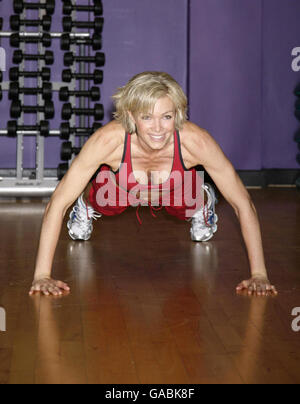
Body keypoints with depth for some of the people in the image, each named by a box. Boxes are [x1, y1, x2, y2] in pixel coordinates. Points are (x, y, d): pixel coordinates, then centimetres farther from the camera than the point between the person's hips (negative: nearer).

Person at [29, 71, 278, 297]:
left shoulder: (195, 140, -41)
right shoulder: (108, 140, -42)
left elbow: (243, 204, -30)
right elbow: (57, 204, -35)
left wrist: (259, 275, -32)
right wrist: (42, 275, -38)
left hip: (176, 192, 1)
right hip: (119, 188, 0)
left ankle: (202, 207, 29)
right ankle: (85, 207, 29)